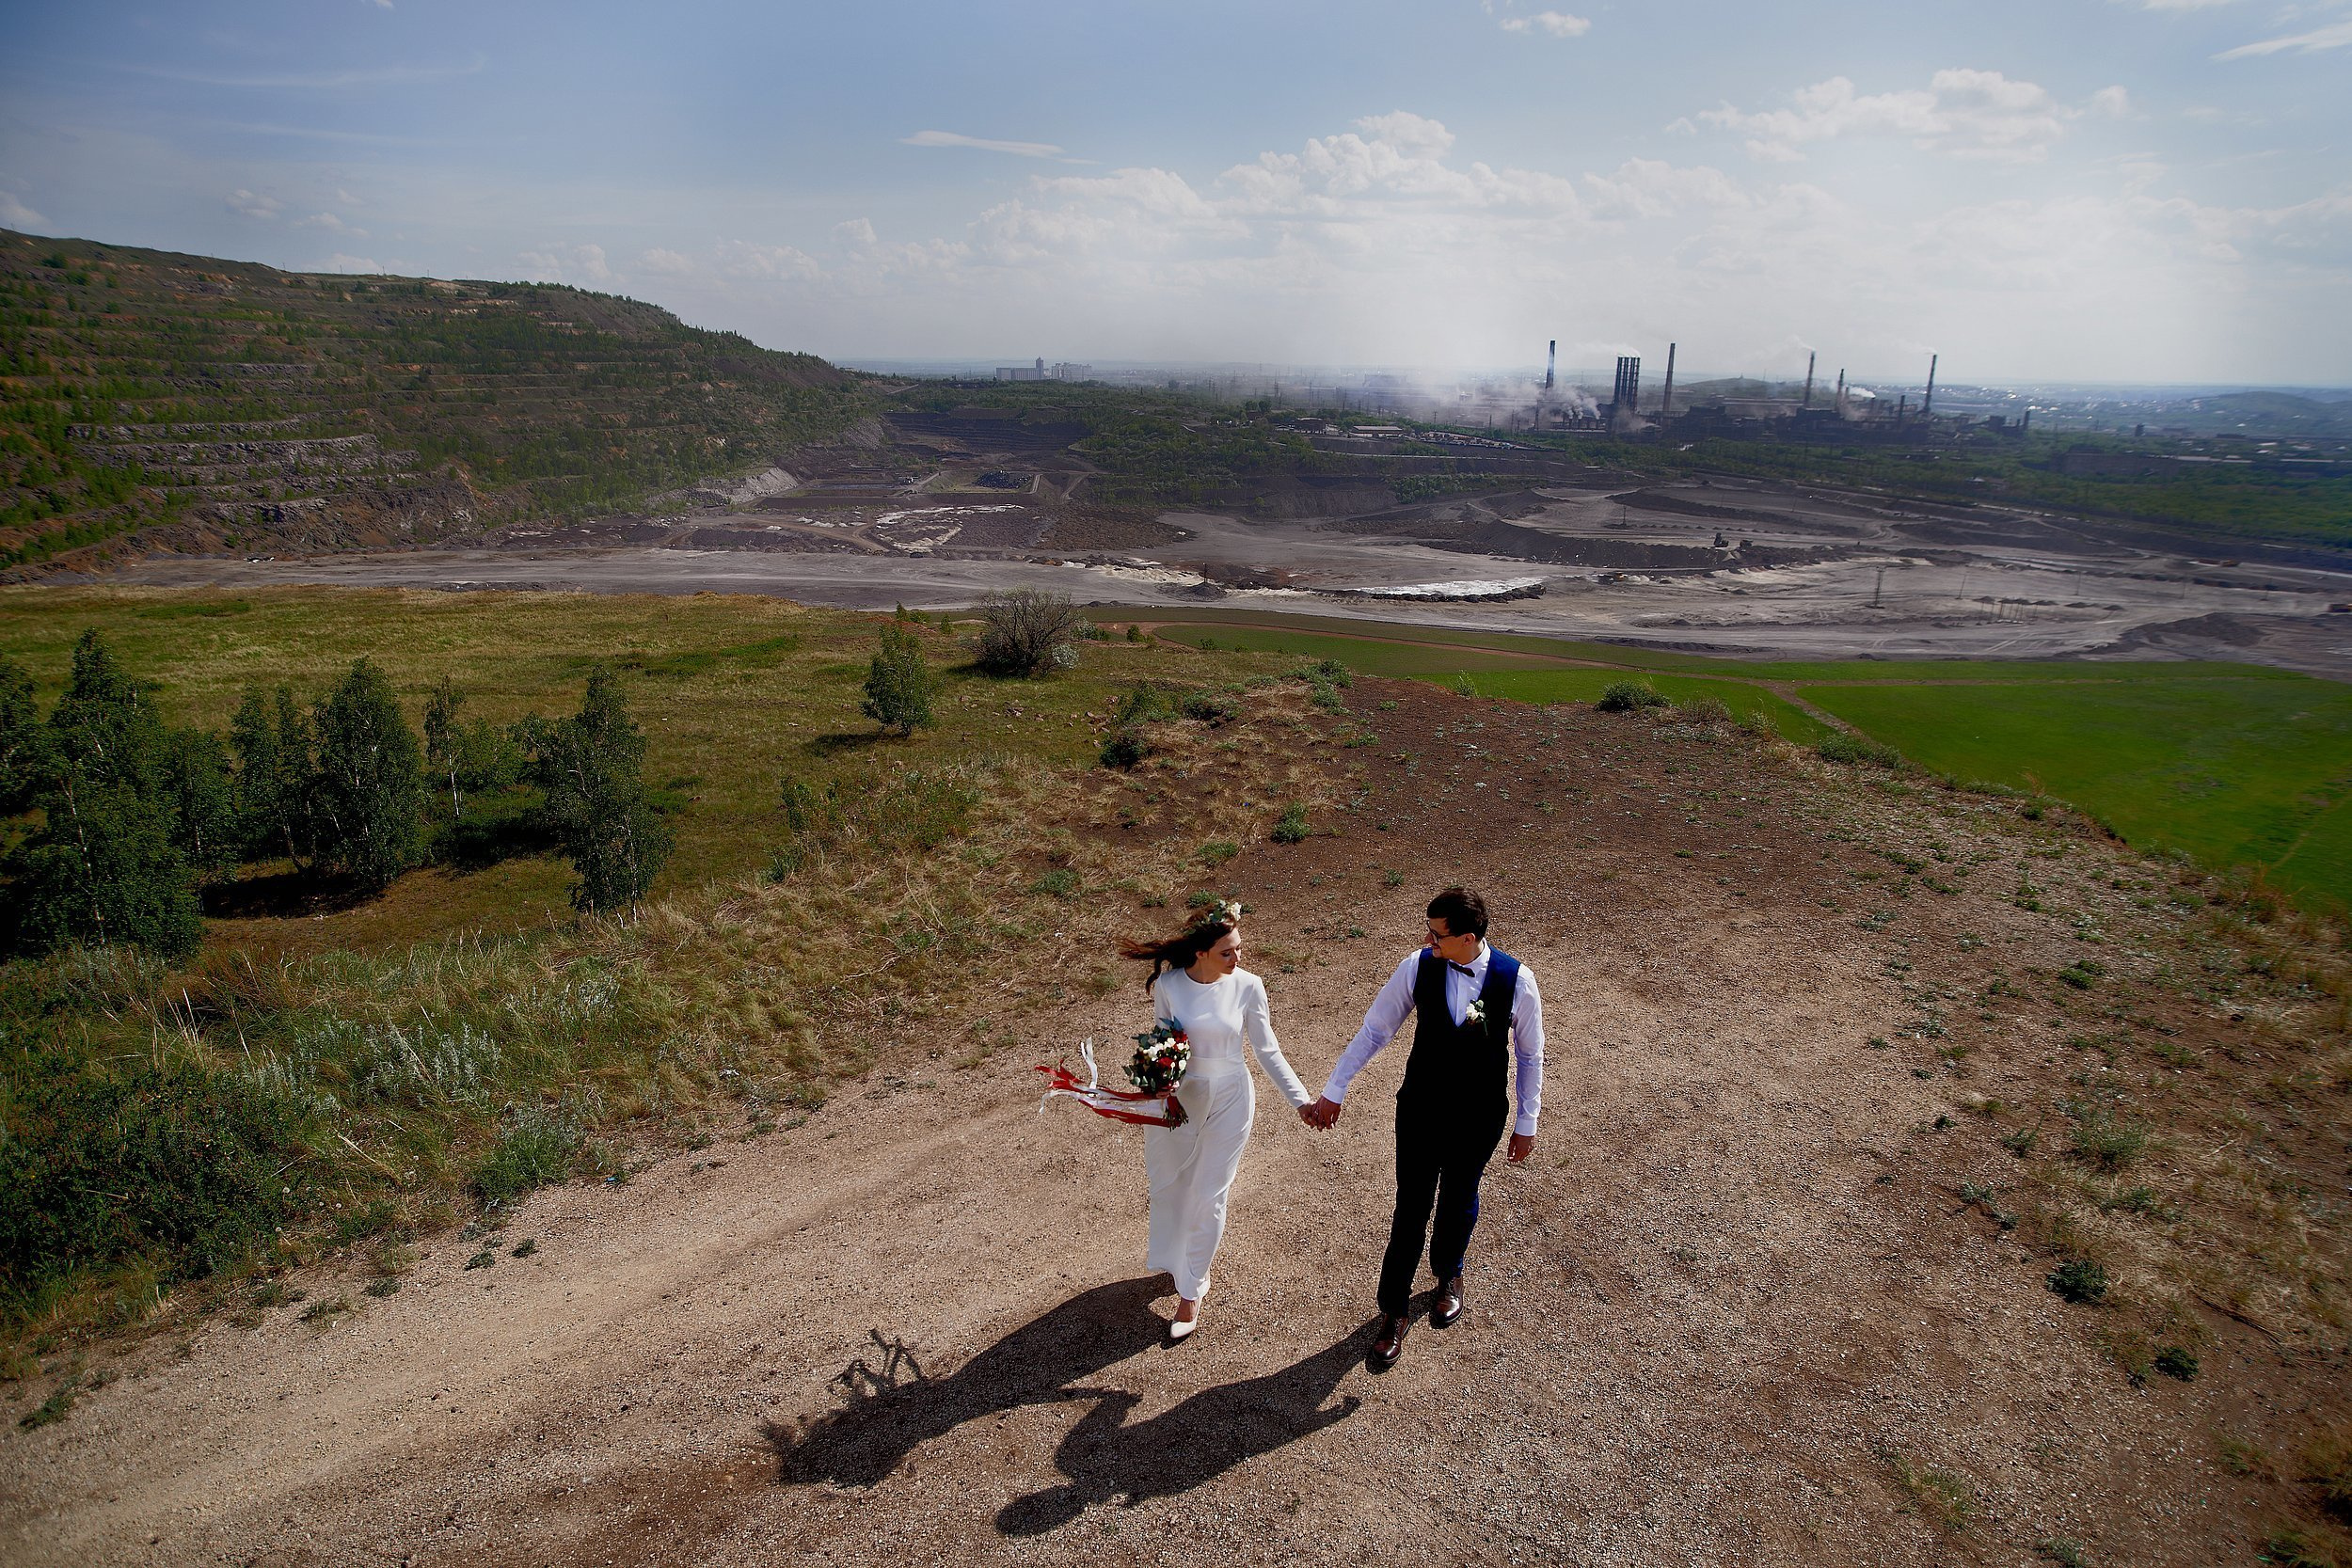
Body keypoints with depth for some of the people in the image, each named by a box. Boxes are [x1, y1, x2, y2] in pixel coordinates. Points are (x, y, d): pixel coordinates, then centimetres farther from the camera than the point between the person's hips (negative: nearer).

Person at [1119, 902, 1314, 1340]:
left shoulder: (1247, 986, -15)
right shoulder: (1168, 984, -15)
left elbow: (1267, 1052, -6)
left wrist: (1301, 1100, -11)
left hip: (1228, 1100, -1)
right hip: (1177, 1098, 1)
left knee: (1209, 1196, 6)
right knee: (1168, 1185, 18)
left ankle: (1191, 1291, 23)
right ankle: (1178, 1260, 47)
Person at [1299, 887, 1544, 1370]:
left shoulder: (1515, 979, -20)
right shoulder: (1418, 967, -18)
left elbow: (1530, 1055, -6)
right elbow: (1373, 1031, -8)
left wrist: (1527, 1122, 0)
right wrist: (1332, 1092, -5)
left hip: (1479, 1118, 0)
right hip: (1420, 1111, 0)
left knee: (1459, 1201, 22)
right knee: (1411, 1208, 8)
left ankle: (1448, 1275, 53)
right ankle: (1393, 1312, 27)